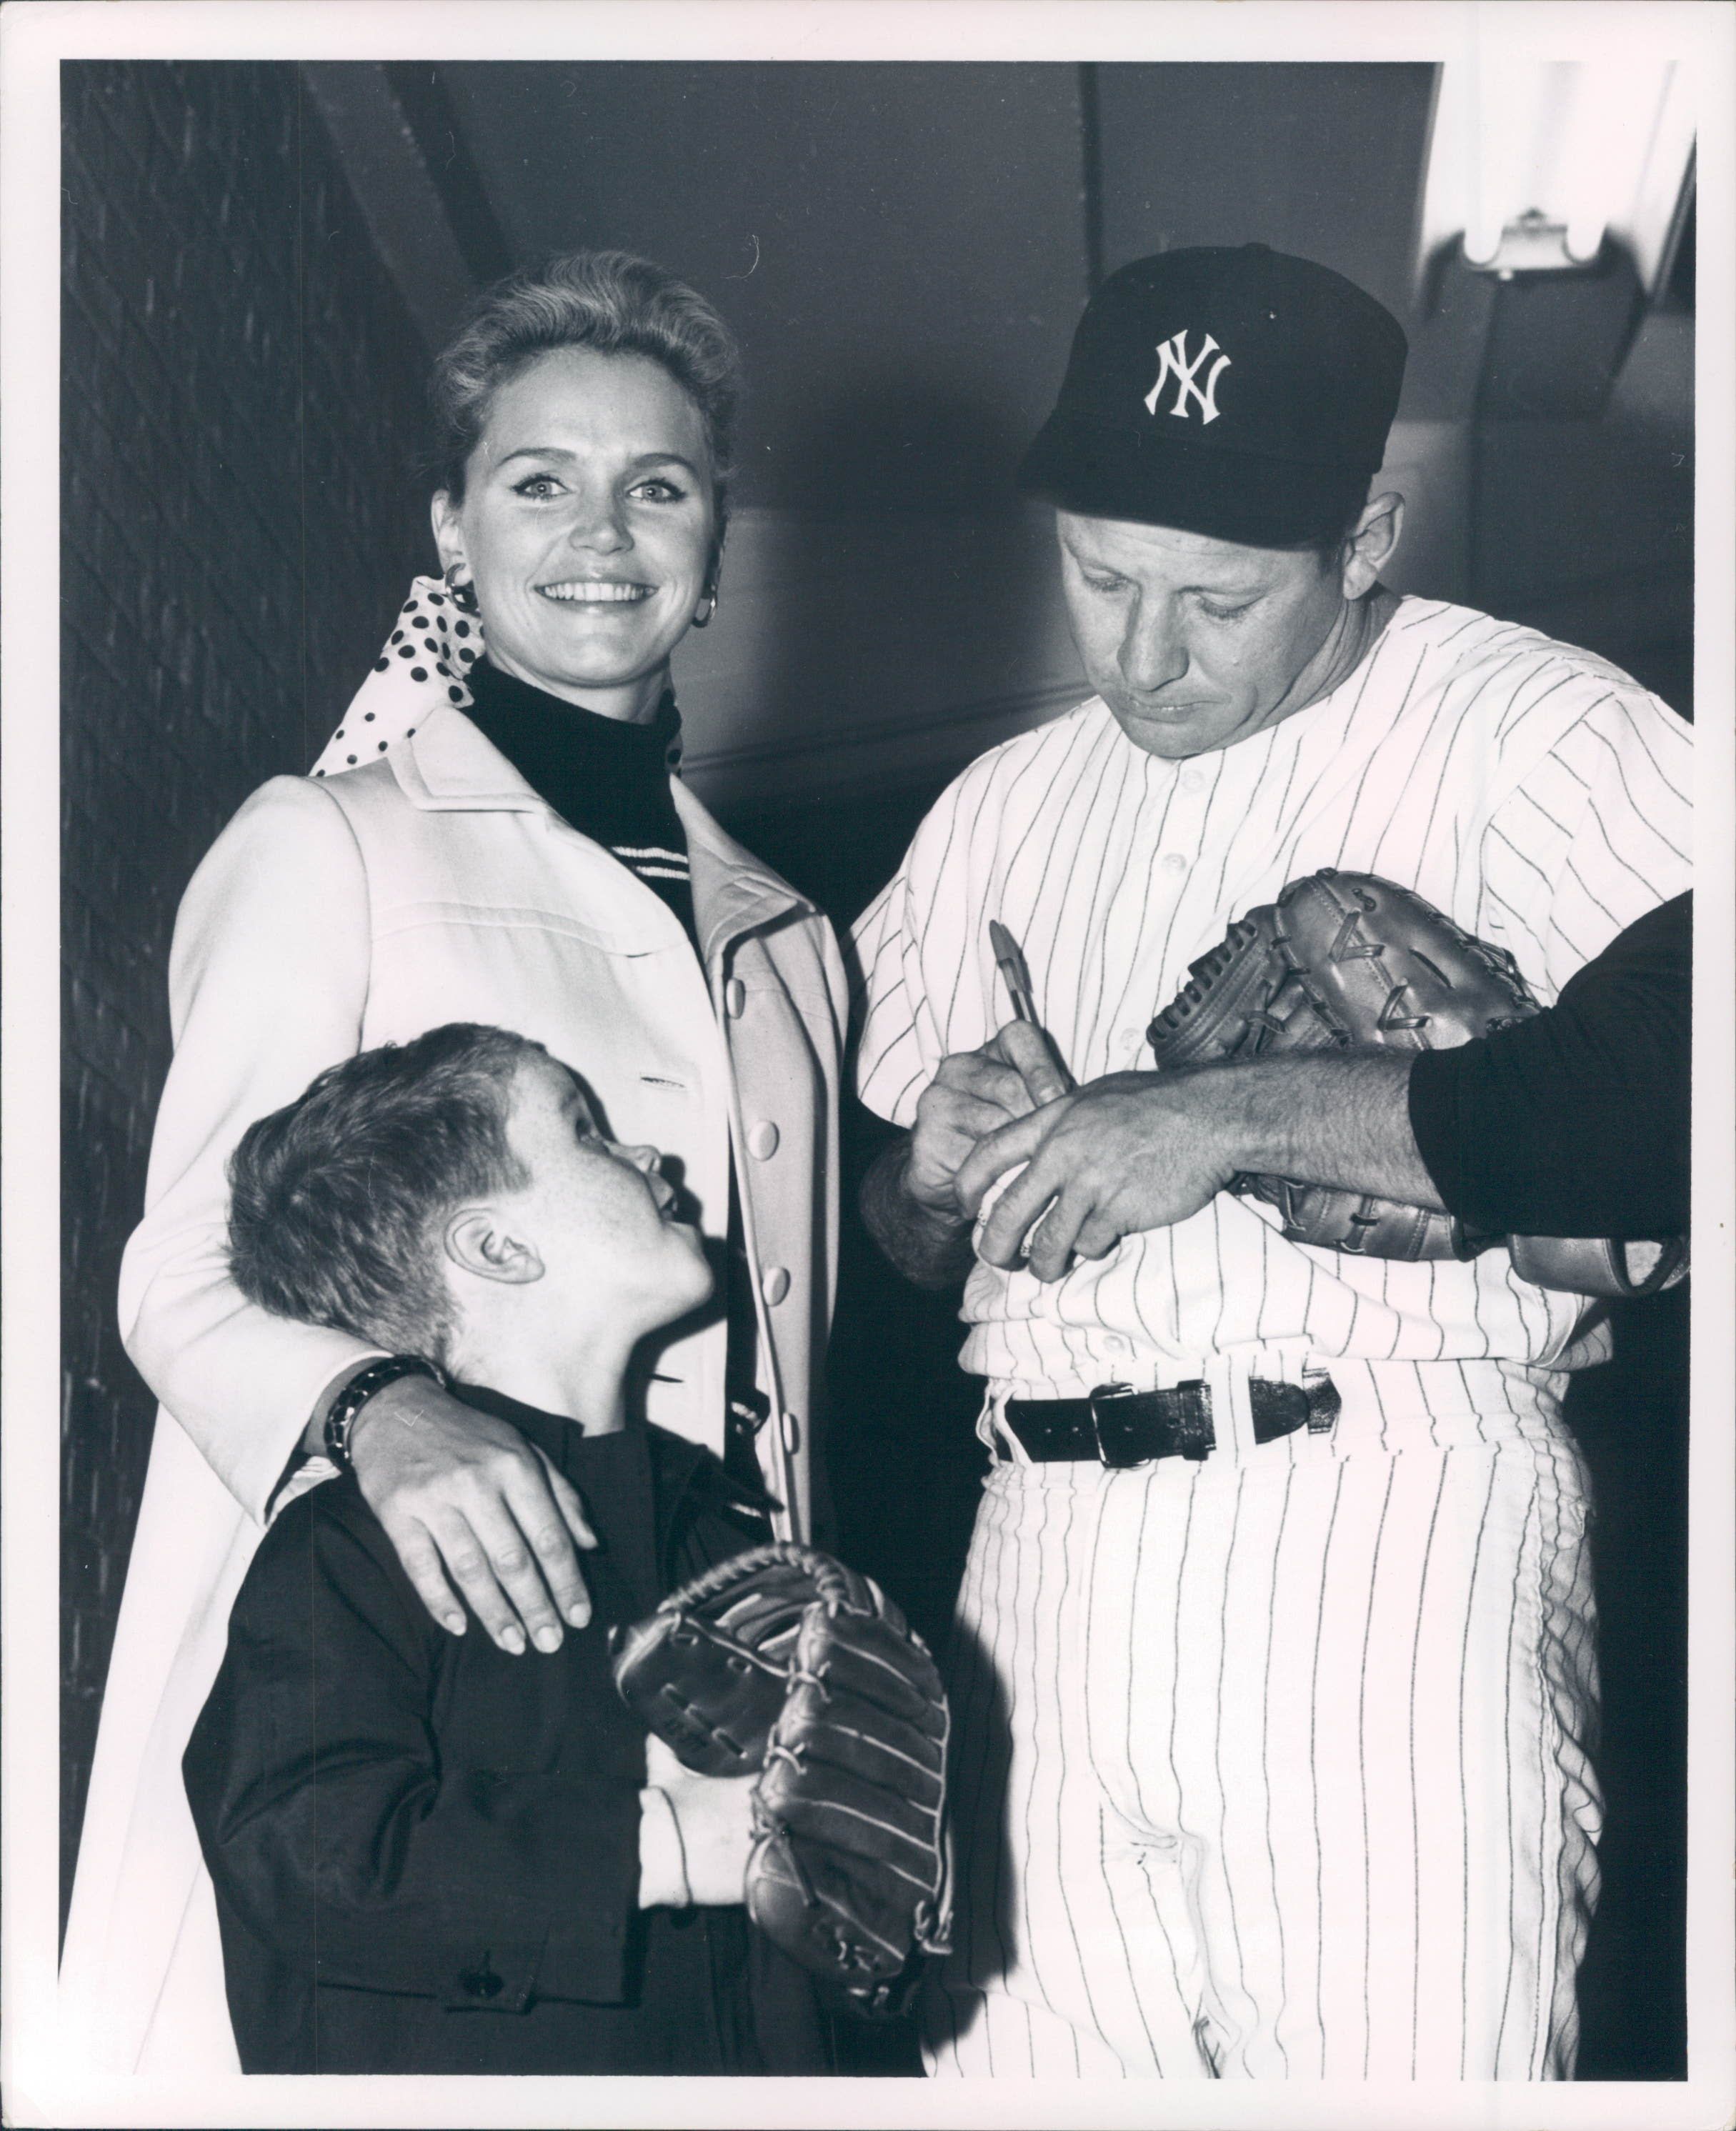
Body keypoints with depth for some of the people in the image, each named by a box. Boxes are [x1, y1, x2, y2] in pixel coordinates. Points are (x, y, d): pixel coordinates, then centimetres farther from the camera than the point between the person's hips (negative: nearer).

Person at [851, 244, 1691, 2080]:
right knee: (1018, 2060, 3)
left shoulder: (1533, 736, -1)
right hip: (1047, 1564, 5)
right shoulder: (1003, 810, 20)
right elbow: (893, 1230, 24)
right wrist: (946, 1172, 0)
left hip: (1390, 1531, -5)